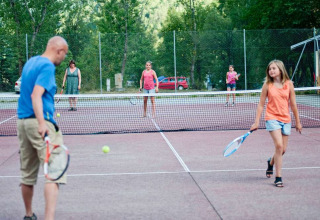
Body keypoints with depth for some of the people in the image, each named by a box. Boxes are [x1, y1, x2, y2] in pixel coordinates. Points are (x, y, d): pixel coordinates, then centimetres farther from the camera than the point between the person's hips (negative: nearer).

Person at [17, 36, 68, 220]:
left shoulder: (31, 62, 16)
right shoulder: (48, 66, -11)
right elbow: (36, 95, -22)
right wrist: (42, 123, -31)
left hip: (22, 121, 9)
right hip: (41, 122, -9)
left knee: (28, 174, 16)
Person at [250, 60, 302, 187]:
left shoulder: (289, 84, 1)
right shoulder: (267, 85, -3)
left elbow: (293, 104, 7)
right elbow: (261, 104, 2)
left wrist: (298, 122, 10)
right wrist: (256, 122, -1)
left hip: (286, 119, 3)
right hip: (272, 118, -3)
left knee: (283, 150, 7)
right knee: (279, 146, -19)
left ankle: (271, 162, 42)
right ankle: (278, 178, -10)